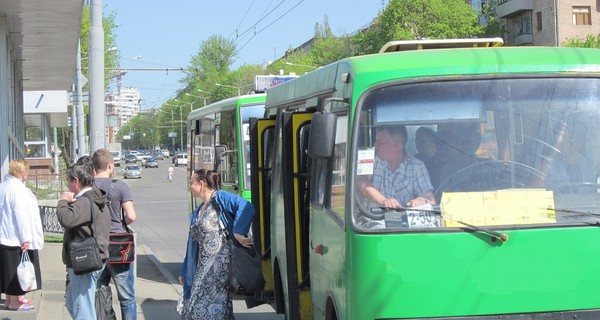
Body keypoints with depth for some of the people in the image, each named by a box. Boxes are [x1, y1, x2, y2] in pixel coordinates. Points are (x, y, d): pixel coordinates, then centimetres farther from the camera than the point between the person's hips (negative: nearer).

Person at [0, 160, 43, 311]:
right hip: (17, 238, -9)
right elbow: (21, 215, -21)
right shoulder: (17, 189, -19)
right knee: (17, 271, 1)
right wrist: (25, 238, -18)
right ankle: (15, 301, 7)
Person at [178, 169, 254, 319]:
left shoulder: (220, 198, -4)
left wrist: (238, 233, -27)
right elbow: (193, 244, 23)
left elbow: (246, 207, -21)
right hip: (203, 266, 8)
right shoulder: (197, 212, 21)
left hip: (220, 262, -8)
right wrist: (184, 272, 22)